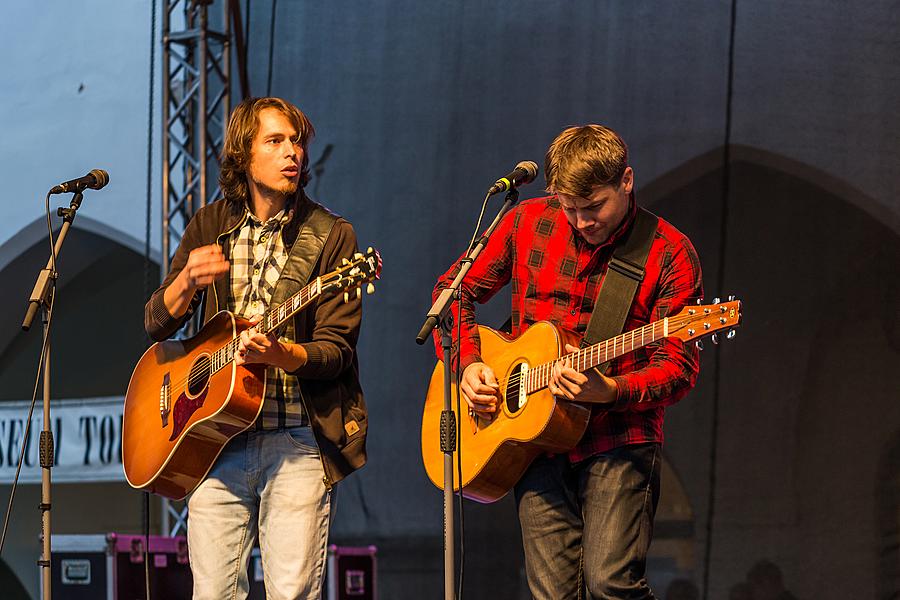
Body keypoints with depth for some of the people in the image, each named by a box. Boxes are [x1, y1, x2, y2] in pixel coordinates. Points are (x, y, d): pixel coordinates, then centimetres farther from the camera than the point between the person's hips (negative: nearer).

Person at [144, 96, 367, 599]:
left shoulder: (330, 236, 1)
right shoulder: (210, 227, 12)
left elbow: (336, 350, -4)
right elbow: (156, 325, 8)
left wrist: (278, 354, -24)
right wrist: (187, 283, -13)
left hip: (296, 440, -2)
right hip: (216, 439, 2)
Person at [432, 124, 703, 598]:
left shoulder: (668, 253, -5)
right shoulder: (528, 223, 5)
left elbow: (678, 368, -8)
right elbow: (455, 290, 17)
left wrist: (609, 391, -26)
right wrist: (467, 364, 1)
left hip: (618, 440, -3)